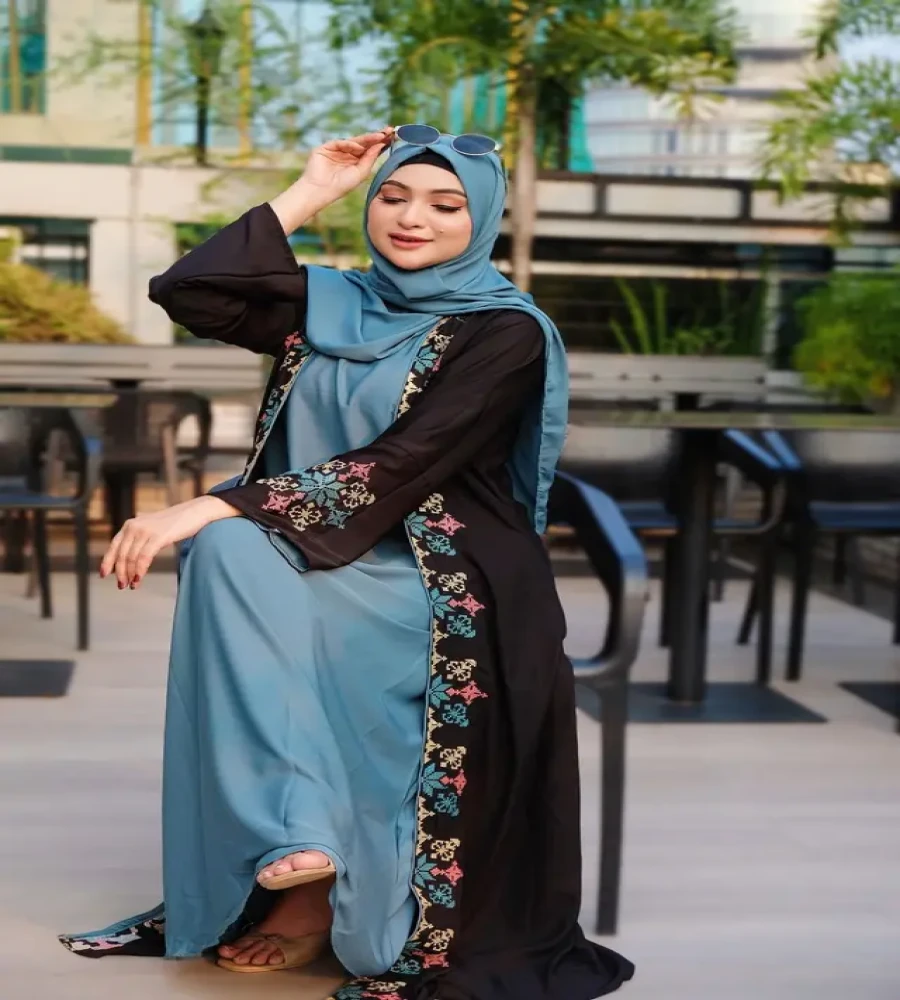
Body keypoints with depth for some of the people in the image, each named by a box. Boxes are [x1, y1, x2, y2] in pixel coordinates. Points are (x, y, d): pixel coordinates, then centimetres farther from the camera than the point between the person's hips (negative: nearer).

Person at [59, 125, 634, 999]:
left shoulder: (505, 332, -6)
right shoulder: (333, 304, 13)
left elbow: (400, 465, -19)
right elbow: (185, 295, 3)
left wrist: (213, 509, -26)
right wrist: (307, 195, 4)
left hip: (450, 584, -5)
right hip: (326, 556, 5)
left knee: (234, 549, -30)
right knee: (230, 548, -29)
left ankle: (318, 891, -22)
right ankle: (293, 833, -25)